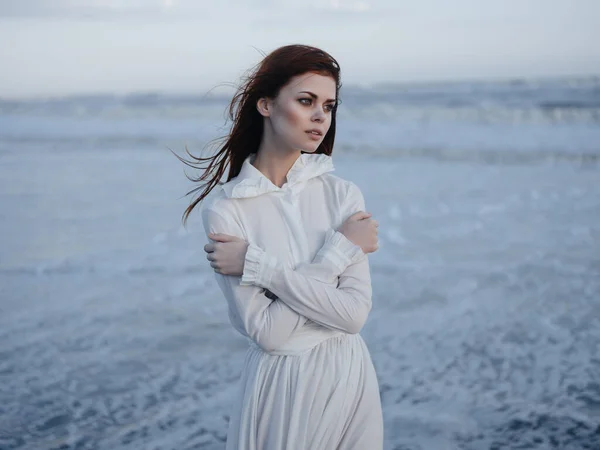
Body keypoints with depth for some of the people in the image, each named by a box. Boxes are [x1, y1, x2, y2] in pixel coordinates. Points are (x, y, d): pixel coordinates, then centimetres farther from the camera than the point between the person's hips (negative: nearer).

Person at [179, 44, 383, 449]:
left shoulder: (343, 194, -4)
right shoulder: (225, 208, -11)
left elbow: (355, 313, -14)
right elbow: (266, 331, -17)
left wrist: (258, 264, -18)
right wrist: (340, 250, -16)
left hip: (352, 380, 3)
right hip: (282, 386, -2)